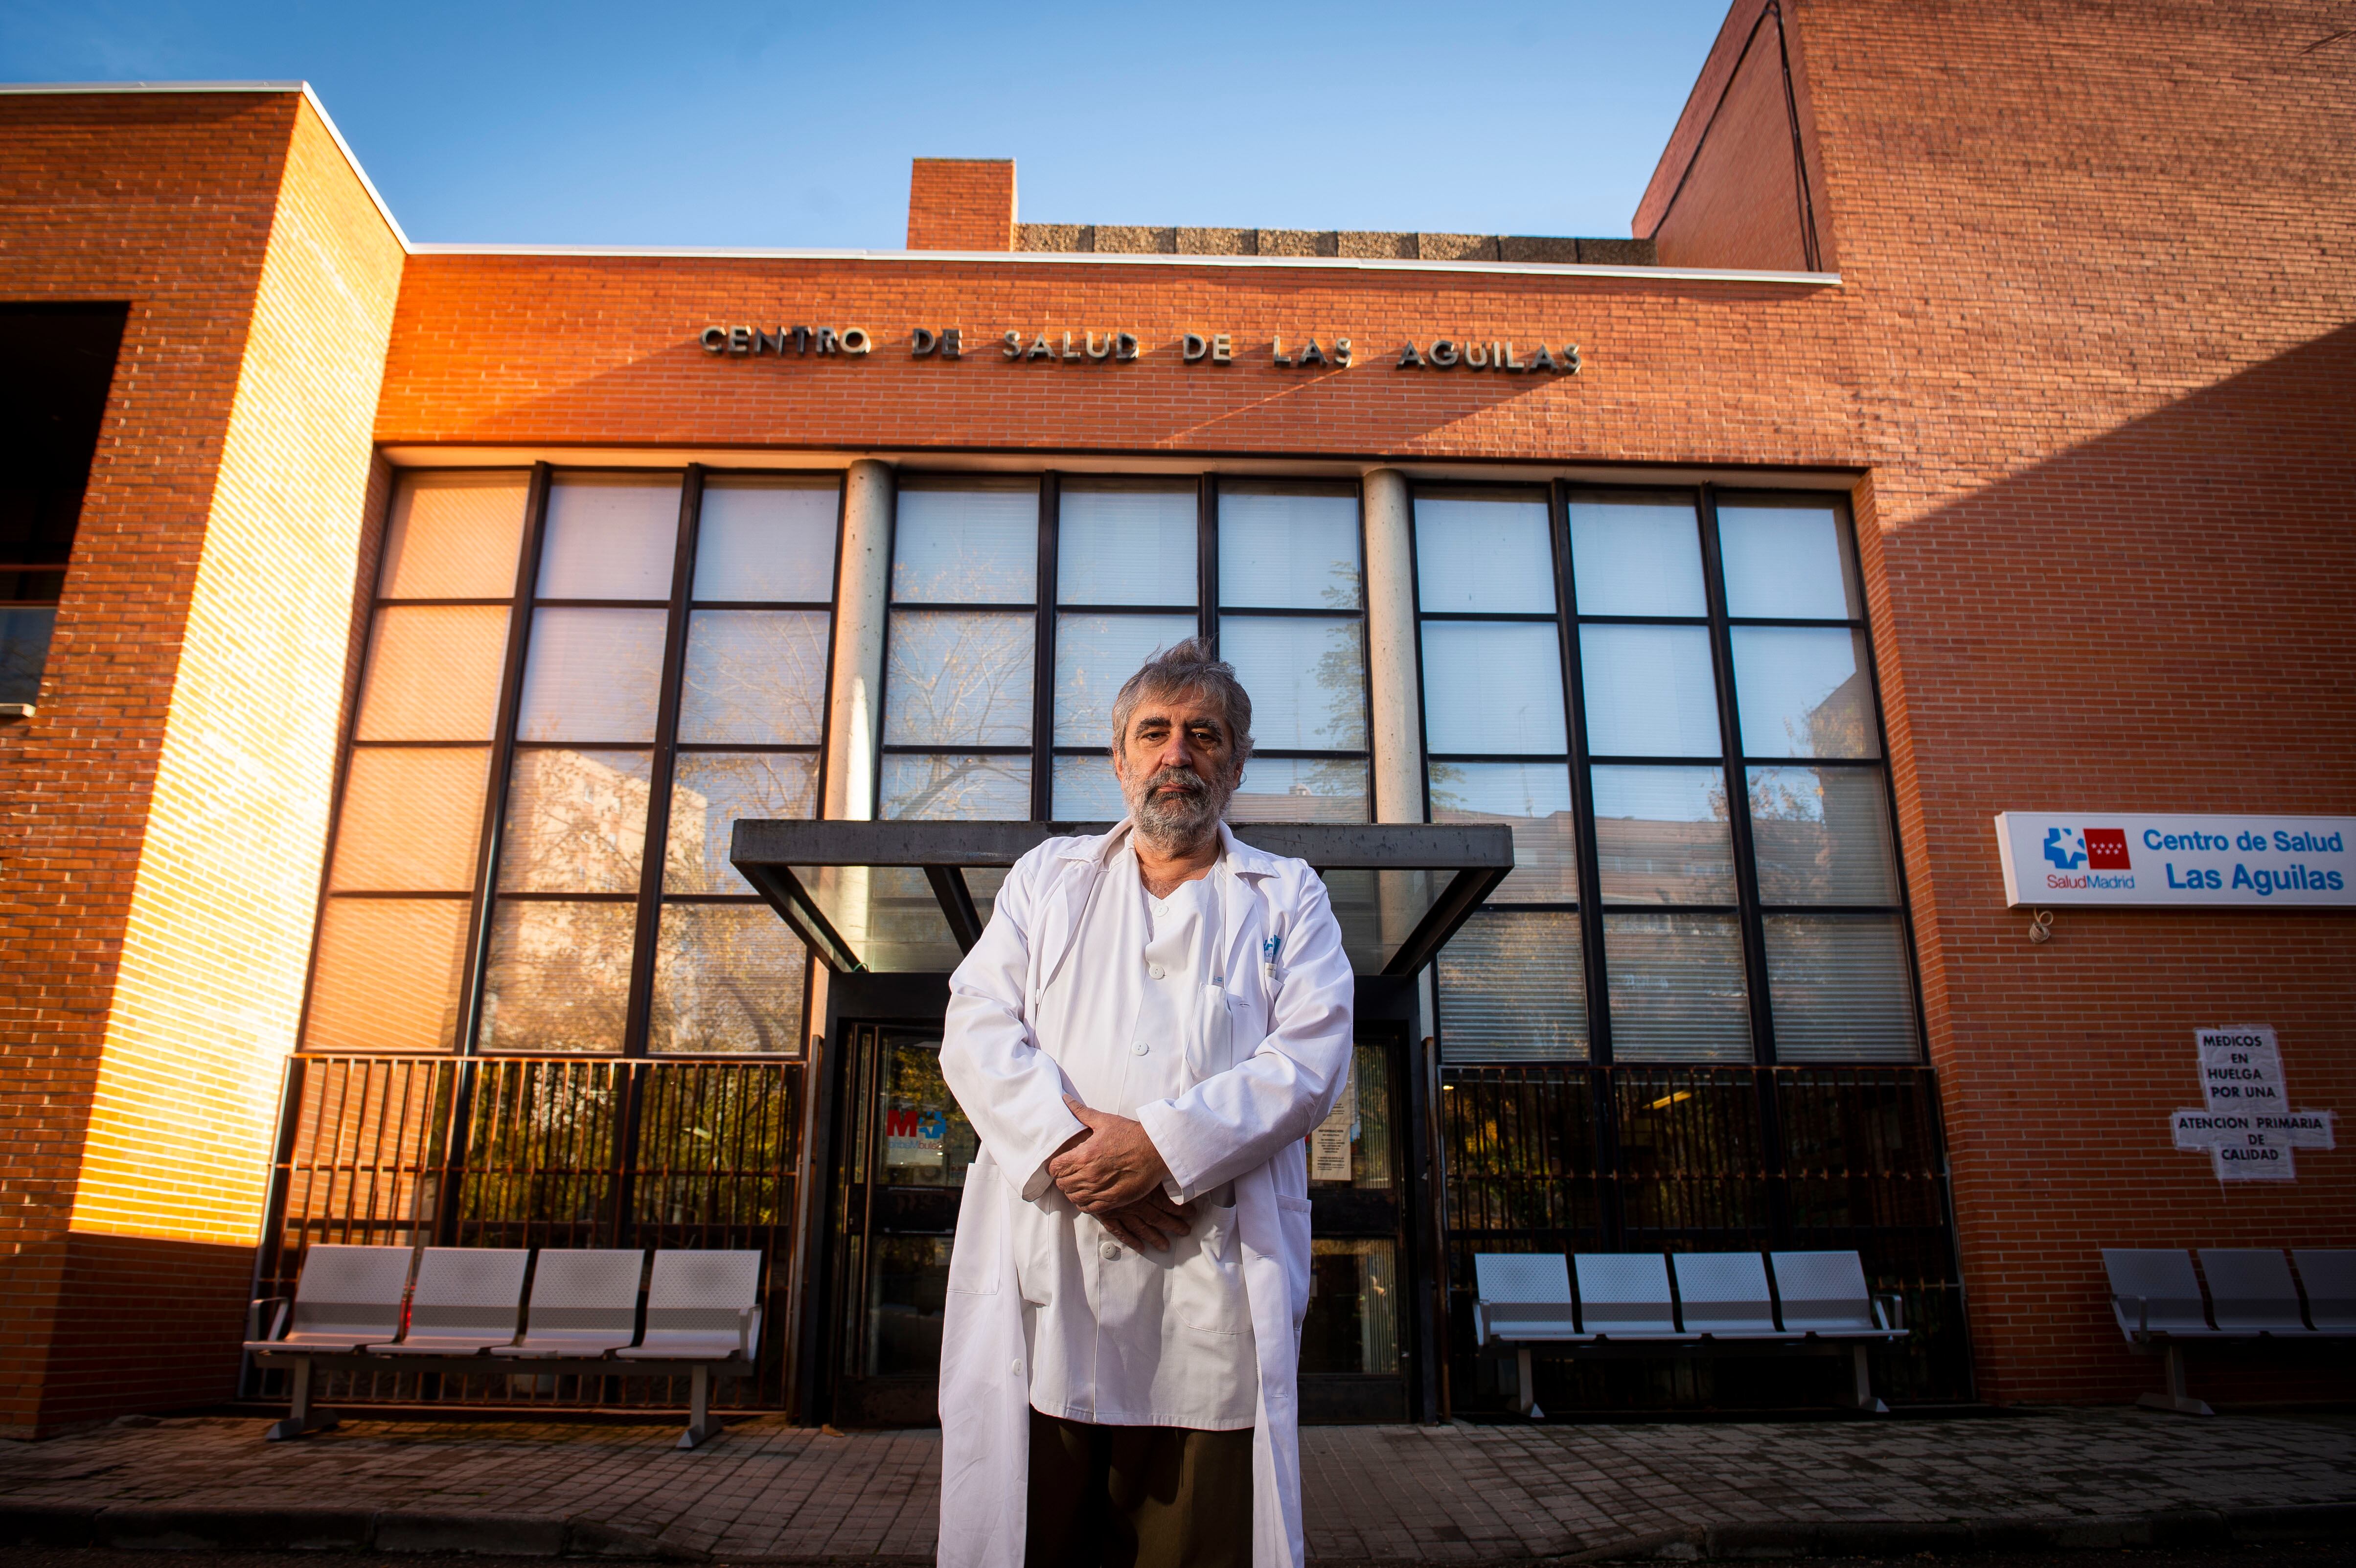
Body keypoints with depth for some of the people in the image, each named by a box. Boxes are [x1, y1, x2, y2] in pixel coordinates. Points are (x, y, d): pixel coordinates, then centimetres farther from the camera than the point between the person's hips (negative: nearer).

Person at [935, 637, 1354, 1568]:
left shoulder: (1288, 898, 13)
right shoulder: (1047, 878, 18)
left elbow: (1311, 1057, -1)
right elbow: (977, 1031, 7)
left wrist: (1163, 1148, -14)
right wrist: (1066, 1142, -11)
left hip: (1214, 1286, -1)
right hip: (1046, 1278, 1)